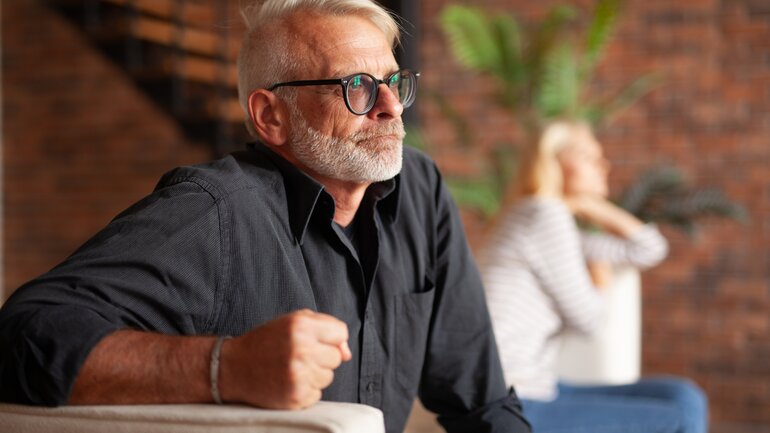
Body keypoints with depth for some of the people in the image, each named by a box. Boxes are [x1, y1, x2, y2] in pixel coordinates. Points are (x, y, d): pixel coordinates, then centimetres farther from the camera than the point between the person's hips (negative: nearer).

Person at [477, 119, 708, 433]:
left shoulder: (555, 217, 16)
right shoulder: (544, 214, -12)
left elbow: (650, 249, 15)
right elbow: (586, 318, -9)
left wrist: (587, 204, 8)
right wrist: (597, 279, 12)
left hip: (535, 392, 9)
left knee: (683, 398, 5)